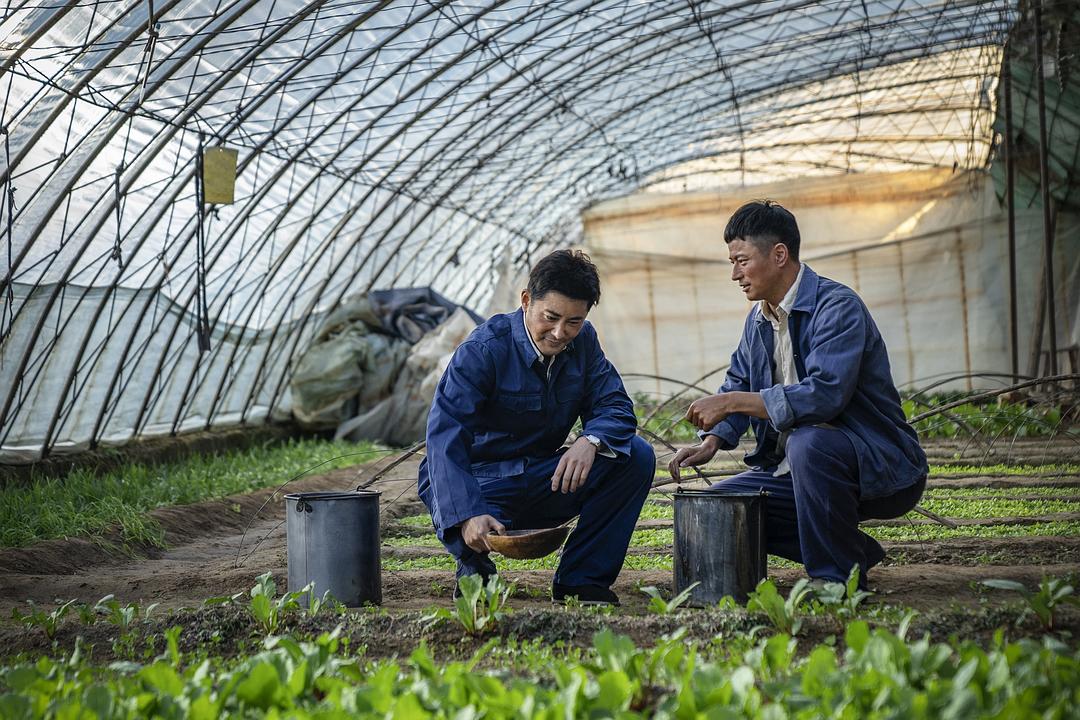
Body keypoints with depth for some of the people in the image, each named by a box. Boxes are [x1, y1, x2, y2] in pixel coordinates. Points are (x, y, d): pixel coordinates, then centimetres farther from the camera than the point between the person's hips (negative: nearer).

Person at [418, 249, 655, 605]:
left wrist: (590, 441, -30)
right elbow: (445, 435, -30)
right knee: (469, 534, -39)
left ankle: (581, 580, -9)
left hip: (543, 479, 5)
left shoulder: (583, 342, -2)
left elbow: (614, 407, -4)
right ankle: (475, 562, 2)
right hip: (477, 481, -5)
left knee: (637, 457, -14)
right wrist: (468, 515, -44)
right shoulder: (483, 350, -21)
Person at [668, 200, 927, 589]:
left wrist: (733, 401, -27)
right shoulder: (759, 319, 8)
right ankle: (854, 551, 9)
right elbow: (737, 383, 16)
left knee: (808, 441, -37)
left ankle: (837, 578, -20)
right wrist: (711, 442, -4)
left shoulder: (837, 306, -20)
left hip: (883, 469, -9)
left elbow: (824, 394, -33)